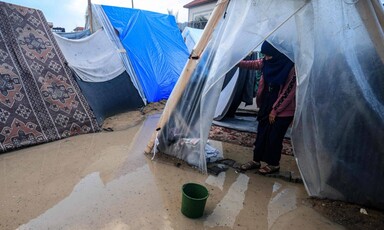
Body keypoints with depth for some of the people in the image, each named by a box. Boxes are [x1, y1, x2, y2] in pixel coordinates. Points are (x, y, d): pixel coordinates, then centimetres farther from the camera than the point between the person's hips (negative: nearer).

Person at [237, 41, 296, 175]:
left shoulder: (292, 68, -21)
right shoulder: (268, 62, -2)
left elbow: (288, 93, -19)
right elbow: (253, 64, 5)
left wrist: (275, 110, -15)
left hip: (283, 110, -6)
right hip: (267, 105, 6)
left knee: (274, 137, 4)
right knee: (261, 134, 12)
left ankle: (274, 164, 26)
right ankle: (256, 160, 27)